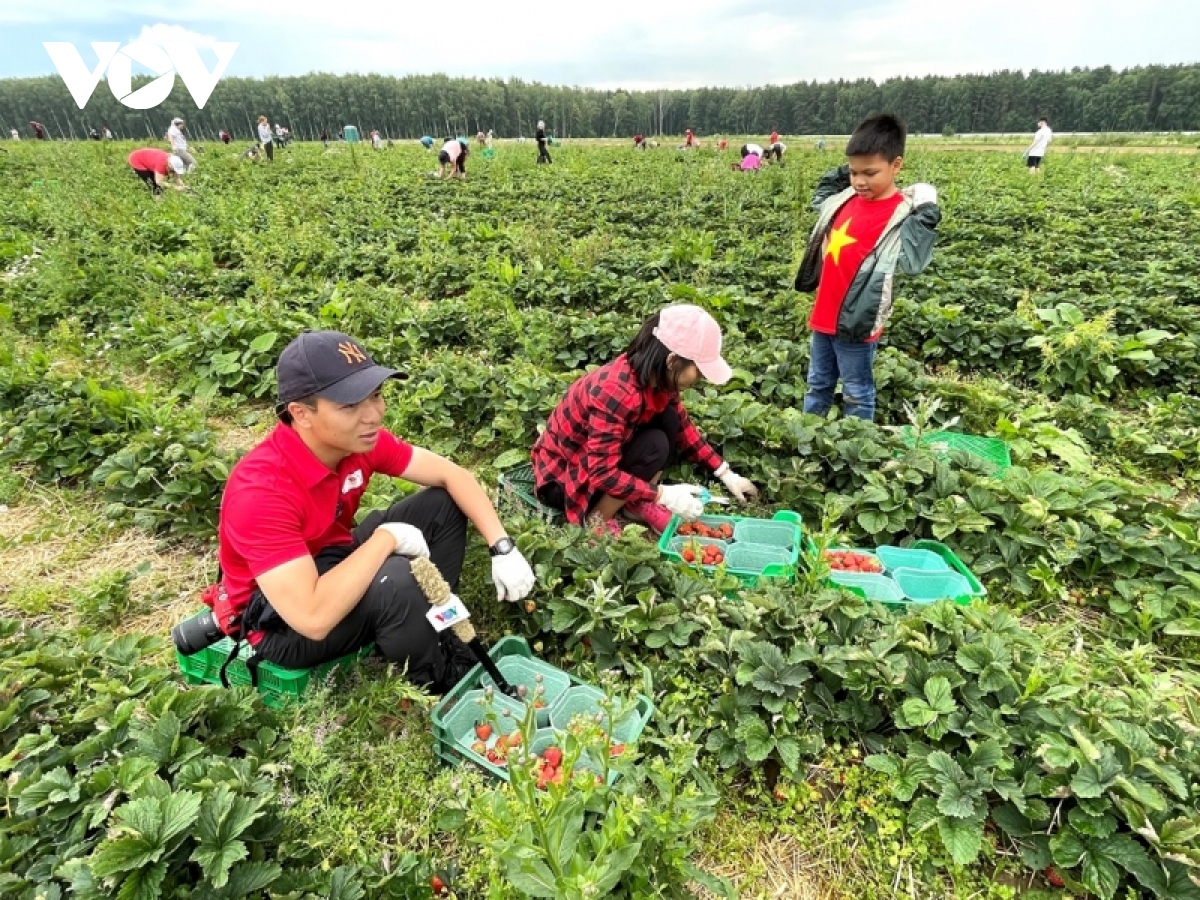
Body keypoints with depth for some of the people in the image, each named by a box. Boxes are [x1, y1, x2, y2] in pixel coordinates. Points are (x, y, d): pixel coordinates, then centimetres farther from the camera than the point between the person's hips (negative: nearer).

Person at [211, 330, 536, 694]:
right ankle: (439, 682, -4)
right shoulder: (261, 491, -35)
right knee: (396, 580, -34)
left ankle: (437, 634, 0)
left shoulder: (359, 440, -15)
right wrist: (387, 537, -31)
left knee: (443, 504, -4)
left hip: (336, 563, 7)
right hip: (278, 622, -7)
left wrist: (502, 547, -17)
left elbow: (451, 474, -7)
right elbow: (314, 617, -41)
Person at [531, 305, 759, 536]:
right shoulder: (616, 392, -35)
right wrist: (664, 495, -32)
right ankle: (597, 518, -9)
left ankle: (637, 503, 1)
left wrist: (726, 473, 2)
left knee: (668, 418, -11)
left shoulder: (654, 376, -9)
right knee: (654, 445, -26)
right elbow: (603, 474, -33)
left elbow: (682, 427, 5)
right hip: (562, 477, -8)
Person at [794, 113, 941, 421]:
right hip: (823, 314, 7)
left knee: (857, 395, 10)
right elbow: (820, 196, 27)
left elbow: (912, 263, -26)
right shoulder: (846, 197, 5)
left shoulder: (904, 214, -15)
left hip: (856, 321, -7)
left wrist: (926, 215, -28)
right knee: (818, 386, 21)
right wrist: (842, 173, 11)